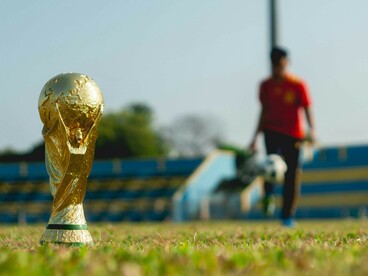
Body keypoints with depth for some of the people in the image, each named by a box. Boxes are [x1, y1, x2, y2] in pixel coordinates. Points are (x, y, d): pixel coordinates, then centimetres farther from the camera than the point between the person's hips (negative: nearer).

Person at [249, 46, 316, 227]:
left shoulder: (298, 85, -2)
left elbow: (306, 110, -3)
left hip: (293, 134, -1)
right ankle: (268, 196, -32)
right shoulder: (266, 85, 7)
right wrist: (256, 137, 14)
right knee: (272, 158, -30)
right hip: (272, 130, 2)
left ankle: (288, 216, 7)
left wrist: (311, 131, -19)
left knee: (292, 174, -2)